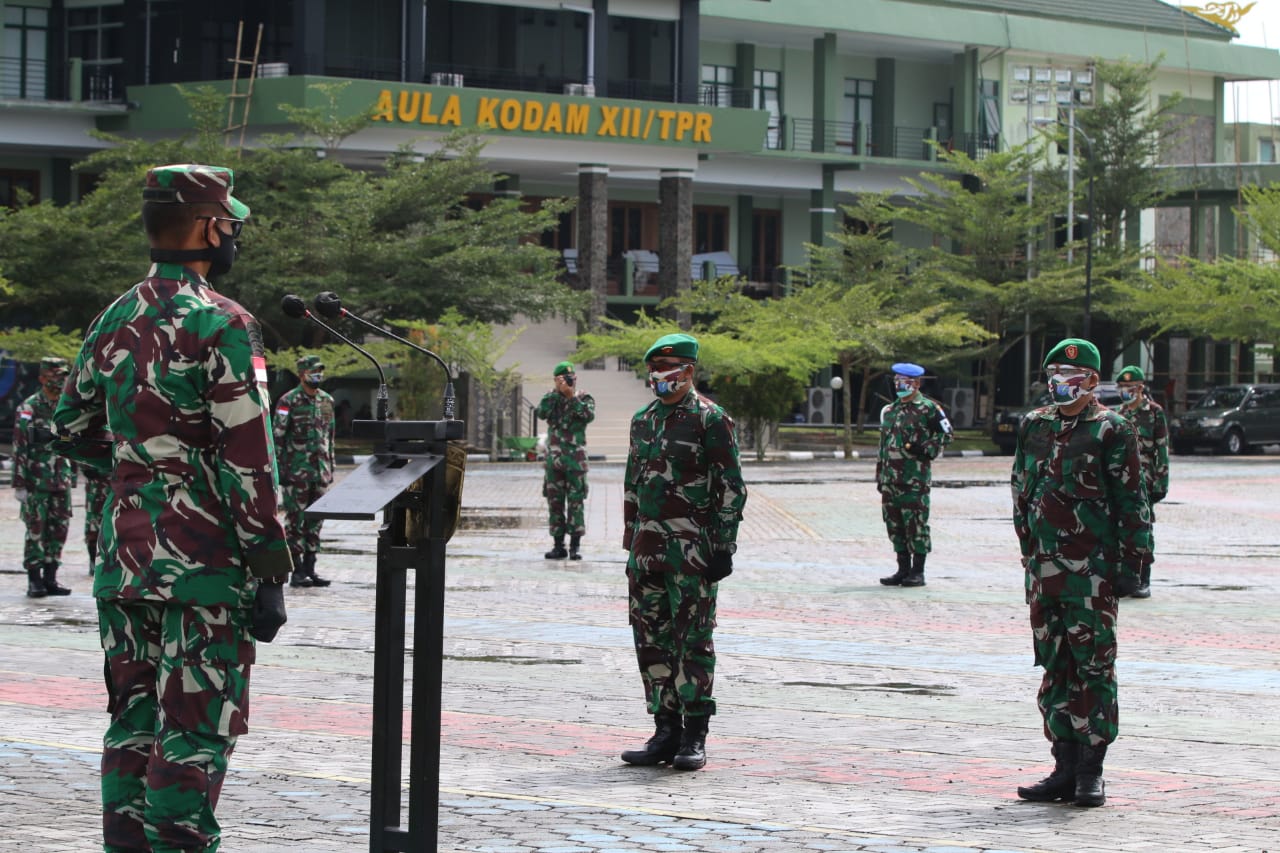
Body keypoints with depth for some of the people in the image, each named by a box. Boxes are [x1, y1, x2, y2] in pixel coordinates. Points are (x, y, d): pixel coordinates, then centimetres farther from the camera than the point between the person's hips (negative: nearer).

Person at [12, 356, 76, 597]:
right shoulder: (29, 409, -7)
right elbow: (19, 450, -9)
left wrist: (72, 475, 17)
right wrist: (20, 484, -13)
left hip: (62, 482, 5)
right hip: (36, 483, -5)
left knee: (58, 530, 6)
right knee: (36, 531, -2)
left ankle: (50, 578, 14)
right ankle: (34, 580, 4)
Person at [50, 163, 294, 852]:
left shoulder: (113, 321, 10)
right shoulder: (221, 326, -12)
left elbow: (71, 431, 19)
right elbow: (248, 461, -15)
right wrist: (271, 574, -11)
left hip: (124, 560, 7)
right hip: (205, 563, -7)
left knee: (132, 722, 14)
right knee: (195, 735, -3)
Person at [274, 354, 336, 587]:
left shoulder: (327, 401, 12)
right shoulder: (289, 401, -7)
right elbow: (278, 437, -7)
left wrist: (330, 467, 16)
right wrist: (280, 469, -12)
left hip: (320, 471, 6)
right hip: (296, 471, -6)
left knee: (315, 521, 7)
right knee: (295, 520, -3)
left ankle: (310, 569, 12)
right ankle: (297, 571, -2)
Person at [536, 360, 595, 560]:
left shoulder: (584, 398, 3)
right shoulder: (550, 397, 9)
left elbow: (589, 415, -16)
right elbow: (541, 413, -11)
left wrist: (572, 397, -16)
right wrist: (557, 392, -14)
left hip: (575, 458, -3)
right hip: (554, 457, 3)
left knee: (575, 502, -6)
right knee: (554, 502, 5)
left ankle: (575, 545, -3)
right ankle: (558, 545, 11)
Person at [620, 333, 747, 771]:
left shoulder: (710, 419, -5)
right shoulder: (643, 420, 15)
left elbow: (731, 487, -7)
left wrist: (724, 546, -11)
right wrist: (631, 544, 18)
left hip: (692, 548, -7)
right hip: (648, 549, 7)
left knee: (693, 638, -4)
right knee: (651, 639, 7)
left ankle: (694, 736, 1)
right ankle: (665, 731, 14)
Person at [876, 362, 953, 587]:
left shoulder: (928, 409, -3)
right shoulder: (889, 411, 18)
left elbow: (945, 434, 0)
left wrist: (926, 450, -13)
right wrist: (880, 475, 19)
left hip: (915, 477, -7)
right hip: (891, 478, 7)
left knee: (916, 523, -6)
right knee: (894, 523, 8)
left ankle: (918, 571, 0)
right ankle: (903, 569, 15)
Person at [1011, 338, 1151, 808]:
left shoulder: (1112, 431, -4)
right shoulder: (1034, 426, 12)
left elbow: (1131, 502, -4)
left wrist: (1129, 564, -8)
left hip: (1093, 570, -5)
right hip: (1045, 567, 5)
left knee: (1093, 664, -3)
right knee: (1055, 664, 8)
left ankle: (1091, 772, 2)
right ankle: (1065, 767, 14)